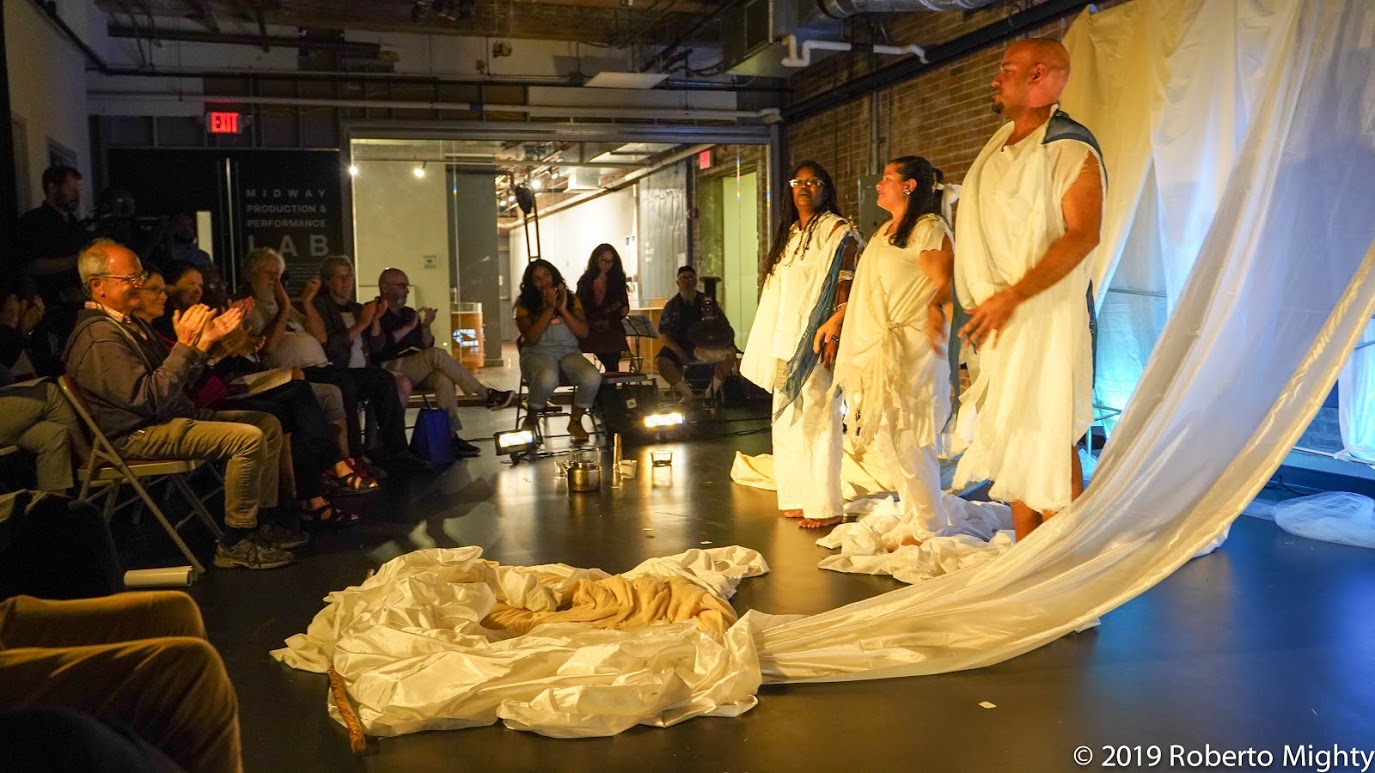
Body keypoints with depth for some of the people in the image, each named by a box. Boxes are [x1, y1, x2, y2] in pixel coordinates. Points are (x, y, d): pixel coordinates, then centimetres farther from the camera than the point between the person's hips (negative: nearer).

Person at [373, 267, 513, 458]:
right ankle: (485, 394, -20)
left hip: (416, 370, 6)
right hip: (390, 370, -6)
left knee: (444, 379, -26)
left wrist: (425, 327, -3)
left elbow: (426, 346, 17)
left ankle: (451, 435, -32)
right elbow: (377, 345, -18)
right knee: (437, 354, -27)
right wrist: (410, 326, -15)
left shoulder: (409, 313, 19)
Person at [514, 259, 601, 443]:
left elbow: (584, 332, 1)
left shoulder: (570, 299, 10)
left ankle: (576, 421, -4)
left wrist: (563, 309, -10)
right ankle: (530, 419, -10)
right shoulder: (525, 304, 2)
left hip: (569, 352, 3)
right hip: (538, 353, -3)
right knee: (547, 378, -40)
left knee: (593, 378, -30)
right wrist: (549, 308, -13)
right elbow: (531, 338, -10)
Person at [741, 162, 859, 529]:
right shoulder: (788, 234, 18)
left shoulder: (837, 231, -3)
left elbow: (844, 289, -11)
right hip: (785, 341, 8)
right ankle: (799, 498, 15)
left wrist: (834, 337, -20)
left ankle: (825, 506, -4)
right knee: (788, 419, 7)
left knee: (817, 419, -9)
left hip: (816, 341, -8)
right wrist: (775, 344, 13)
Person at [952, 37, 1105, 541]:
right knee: (1009, 438, 10)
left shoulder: (1070, 150, -9)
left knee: (1046, 440, -5)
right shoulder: (998, 146, 15)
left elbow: (1082, 236, -19)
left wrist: (1012, 296, -24)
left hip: (1043, 315, -8)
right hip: (996, 319, 8)